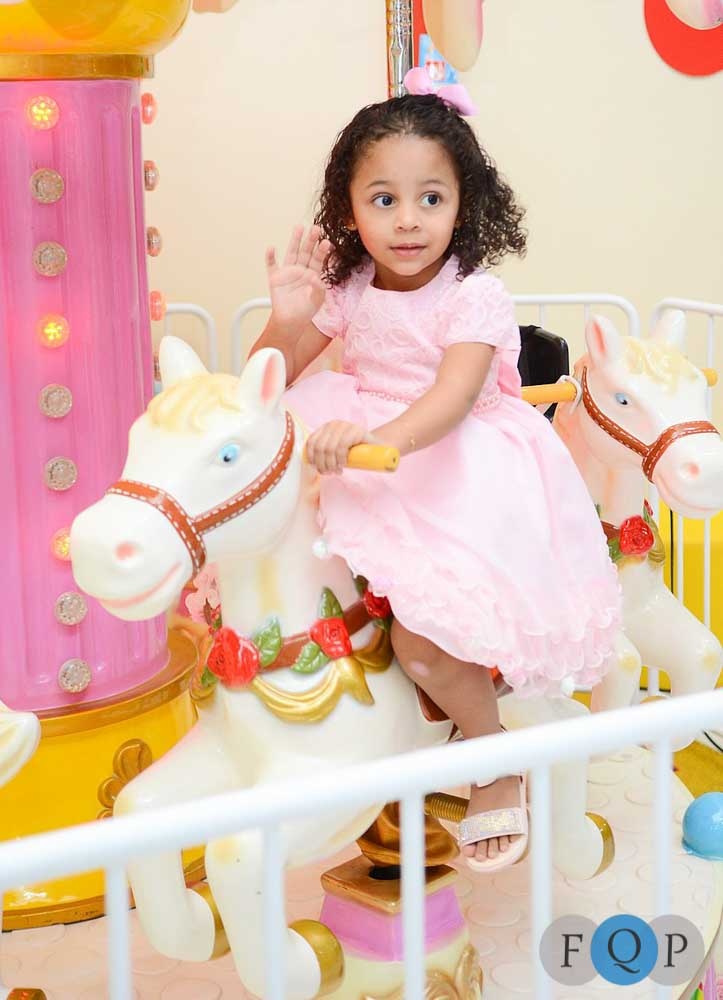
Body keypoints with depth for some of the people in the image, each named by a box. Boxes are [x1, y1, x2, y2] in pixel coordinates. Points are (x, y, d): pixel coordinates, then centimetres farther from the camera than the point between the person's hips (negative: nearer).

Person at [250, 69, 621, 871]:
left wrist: (376, 440, -48)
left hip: (456, 470, -7)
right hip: (371, 459, 7)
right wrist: (289, 318, -15)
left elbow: (453, 398, -30)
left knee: (420, 638, -20)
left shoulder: (474, 297, -14)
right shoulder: (346, 290, 2)